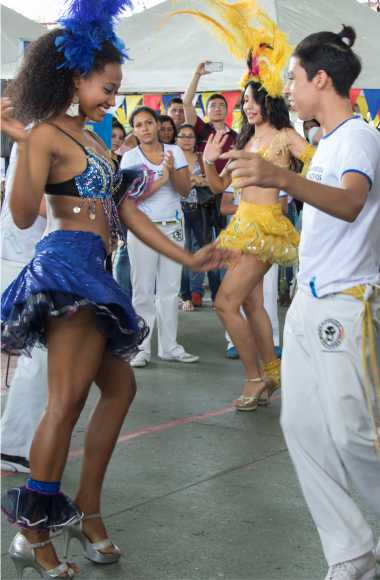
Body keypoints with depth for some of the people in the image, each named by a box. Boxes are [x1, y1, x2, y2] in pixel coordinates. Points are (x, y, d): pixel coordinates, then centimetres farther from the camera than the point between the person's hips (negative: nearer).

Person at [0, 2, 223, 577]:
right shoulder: (48, 135, -8)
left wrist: (187, 258, 18)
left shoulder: (91, 139, 19)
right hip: (66, 267, -10)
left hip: (90, 274, 10)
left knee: (119, 385, 14)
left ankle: (86, 509, 19)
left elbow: (126, 211, 19)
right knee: (67, 400, -12)